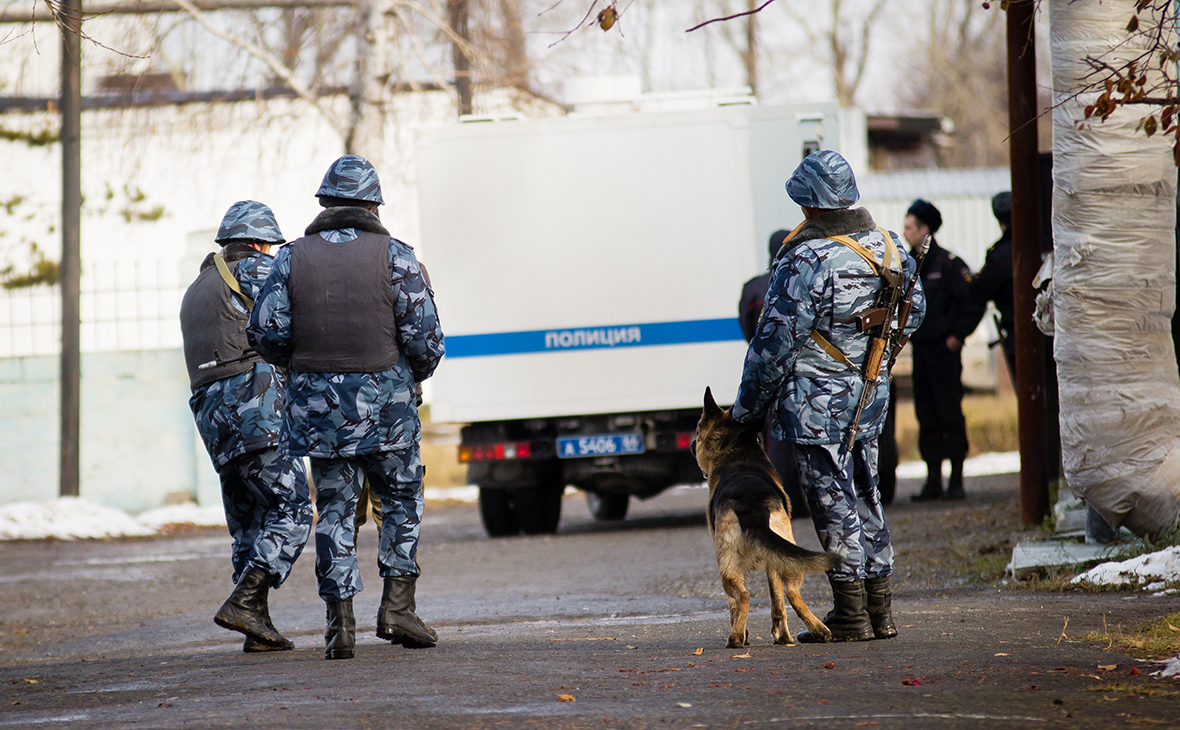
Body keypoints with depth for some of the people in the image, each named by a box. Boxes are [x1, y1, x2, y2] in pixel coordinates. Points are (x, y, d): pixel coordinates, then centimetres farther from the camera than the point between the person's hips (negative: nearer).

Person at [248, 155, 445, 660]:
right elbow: (425, 337, -7)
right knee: (401, 500, 14)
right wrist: (414, 372, 14)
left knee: (335, 509, 9)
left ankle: (340, 619, 4)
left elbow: (265, 334, -2)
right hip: (385, 403, -2)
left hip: (318, 407, 2)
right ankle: (397, 605, 4)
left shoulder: (292, 258, 1)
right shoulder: (395, 257, -4)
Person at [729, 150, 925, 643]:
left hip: (817, 401, -8)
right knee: (864, 498, 15)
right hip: (871, 397, 8)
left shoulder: (807, 260, -20)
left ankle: (850, 615, 0)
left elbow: (775, 342, -16)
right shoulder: (888, 247, 4)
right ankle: (879, 610, 19)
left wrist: (747, 407, -6)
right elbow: (913, 312, 20)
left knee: (834, 502, -2)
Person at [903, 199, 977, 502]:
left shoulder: (948, 264, -8)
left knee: (950, 412, -4)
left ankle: (956, 480, 0)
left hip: (943, 350, -7)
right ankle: (933, 480, 11)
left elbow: (972, 301, -10)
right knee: (926, 416, 7)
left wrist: (958, 335, -13)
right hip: (919, 350, 7)